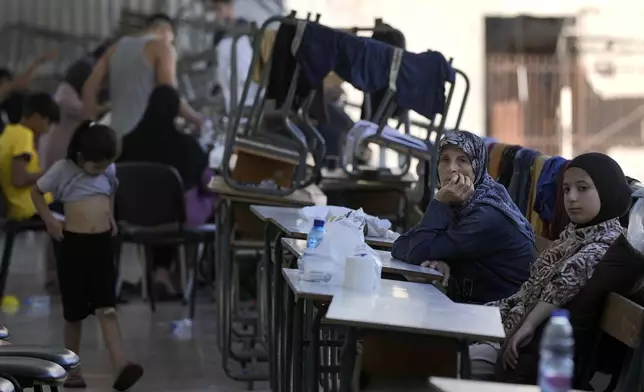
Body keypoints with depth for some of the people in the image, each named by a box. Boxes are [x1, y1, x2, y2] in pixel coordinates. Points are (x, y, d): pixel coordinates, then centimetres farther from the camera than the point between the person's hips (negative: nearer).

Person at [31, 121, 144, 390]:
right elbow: (36, 192, 6)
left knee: (107, 309, -7)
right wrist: (49, 221, -4)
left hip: (102, 244, 3)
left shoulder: (109, 171, 6)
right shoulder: (63, 169, -7)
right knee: (74, 313, 4)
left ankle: (121, 368, -20)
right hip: (73, 244, -3)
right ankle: (72, 370, 17)